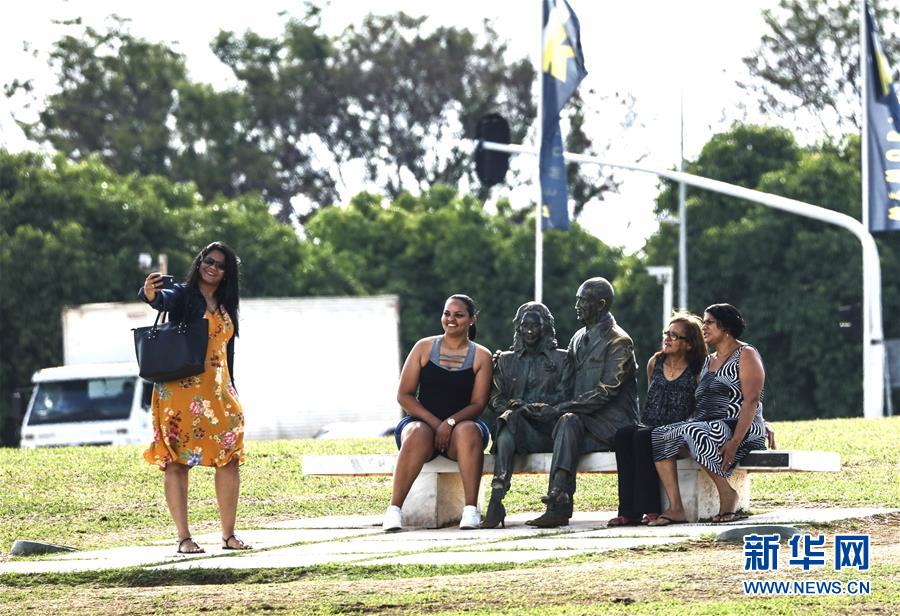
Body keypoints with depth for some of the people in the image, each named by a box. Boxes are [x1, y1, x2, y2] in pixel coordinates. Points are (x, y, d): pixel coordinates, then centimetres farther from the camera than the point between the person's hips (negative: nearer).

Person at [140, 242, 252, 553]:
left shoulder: (225, 306, 17)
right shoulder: (183, 295, 0)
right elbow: (164, 300, -24)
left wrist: (231, 390, 17)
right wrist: (151, 294, -47)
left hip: (217, 393, 6)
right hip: (181, 390, -6)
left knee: (230, 460, 1)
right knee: (177, 462, -5)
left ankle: (229, 535, 8)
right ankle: (184, 538, -5)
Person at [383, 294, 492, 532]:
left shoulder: (481, 356, 8)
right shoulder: (424, 347, 9)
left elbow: (478, 403, 1)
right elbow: (404, 395, 4)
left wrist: (450, 423, -18)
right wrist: (434, 422, -11)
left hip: (461, 424, 0)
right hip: (421, 421, 0)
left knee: (468, 431, -36)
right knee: (418, 435, -37)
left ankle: (471, 509, -38)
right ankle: (394, 509, -39)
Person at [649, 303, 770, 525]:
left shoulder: (746, 355, 0)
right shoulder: (708, 362, 26)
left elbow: (751, 401, -13)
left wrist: (735, 441, -25)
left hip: (740, 428, -8)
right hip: (705, 426, 8)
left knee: (693, 433, -37)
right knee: (658, 435, -17)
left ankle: (728, 496, -24)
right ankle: (675, 508, -28)